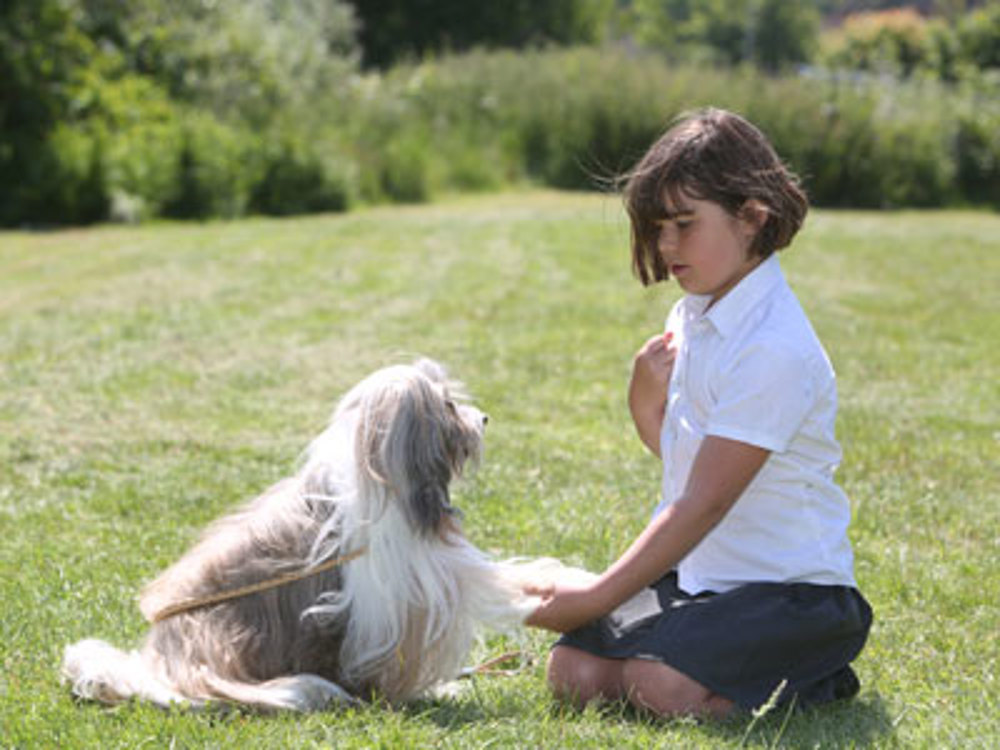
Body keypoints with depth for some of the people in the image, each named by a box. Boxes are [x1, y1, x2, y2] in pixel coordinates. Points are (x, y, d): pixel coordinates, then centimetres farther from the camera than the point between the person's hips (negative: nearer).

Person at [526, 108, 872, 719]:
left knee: (663, 686, -29)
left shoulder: (773, 348, -22)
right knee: (576, 672, -12)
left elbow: (702, 504, -23)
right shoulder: (693, 314, 6)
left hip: (791, 588, -8)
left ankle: (813, 680, -2)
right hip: (696, 572, 8)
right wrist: (647, 398, -3)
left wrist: (594, 600, -19)